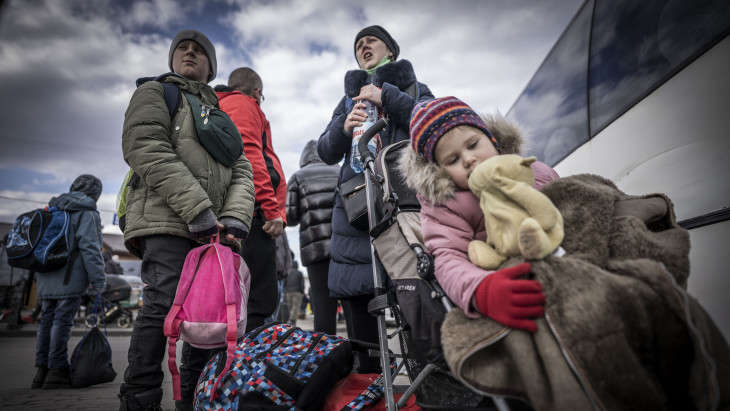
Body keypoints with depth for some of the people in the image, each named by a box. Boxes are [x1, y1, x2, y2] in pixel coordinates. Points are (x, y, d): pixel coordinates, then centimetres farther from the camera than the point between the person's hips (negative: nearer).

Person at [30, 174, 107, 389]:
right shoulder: (87, 213, -6)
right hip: (70, 278, -8)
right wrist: (98, 279, -14)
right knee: (62, 321, -7)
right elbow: (89, 247, -15)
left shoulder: (53, 210, 20)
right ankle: (57, 371, -3)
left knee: (47, 320, 10)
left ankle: (42, 370, 15)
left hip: (47, 278, 8)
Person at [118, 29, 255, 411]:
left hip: (213, 232, 5)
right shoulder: (154, 93, 15)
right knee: (163, 304, -15)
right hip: (167, 222, -5)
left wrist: (234, 219, -5)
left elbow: (241, 172, 16)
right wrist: (198, 210, -15)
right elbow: (147, 149, -5)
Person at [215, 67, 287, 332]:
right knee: (260, 300, -12)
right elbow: (248, 154, -12)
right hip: (252, 213, -10)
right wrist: (273, 208, -17)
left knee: (259, 299, 10)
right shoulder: (242, 104, 5)